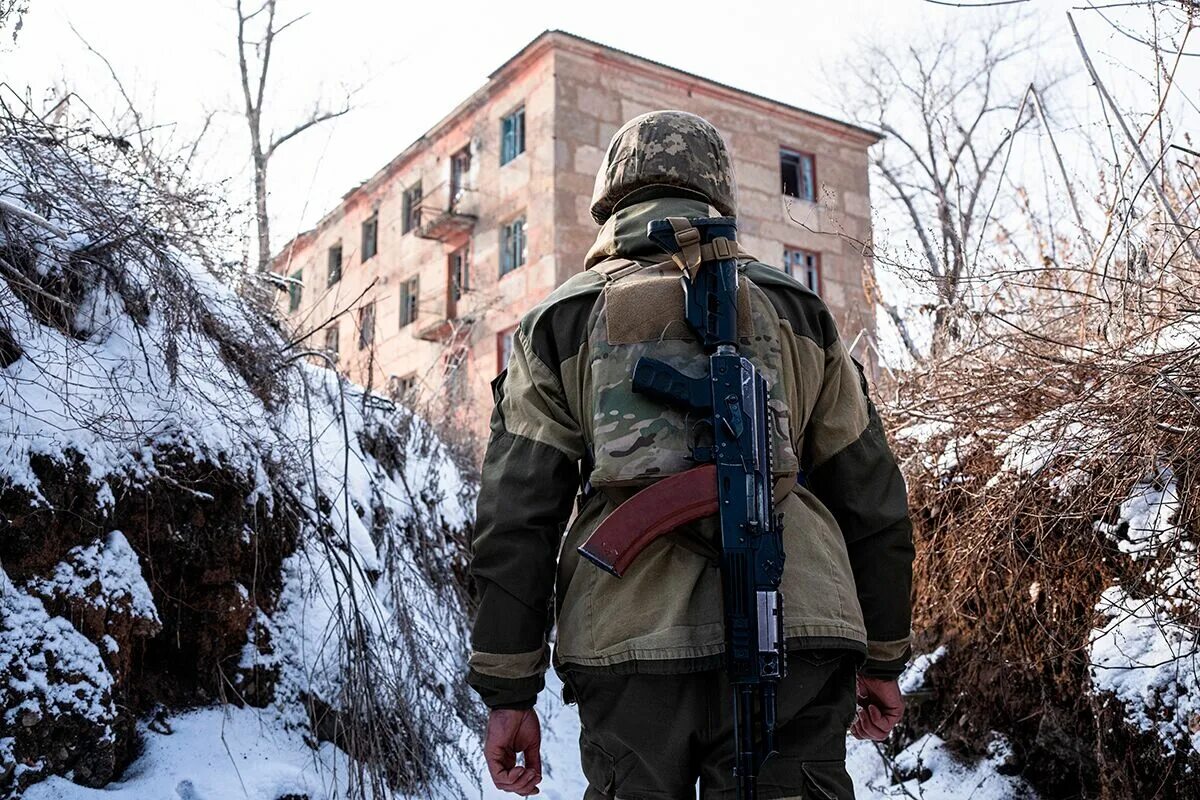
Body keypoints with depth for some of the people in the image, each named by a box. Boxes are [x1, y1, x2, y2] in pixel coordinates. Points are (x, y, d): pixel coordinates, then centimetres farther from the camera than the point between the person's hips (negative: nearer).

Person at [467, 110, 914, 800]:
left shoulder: (559, 322, 12)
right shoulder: (796, 309, 16)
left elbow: (515, 516, 5)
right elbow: (872, 498, 16)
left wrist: (509, 690, 8)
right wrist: (882, 658, 24)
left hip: (628, 645, 0)